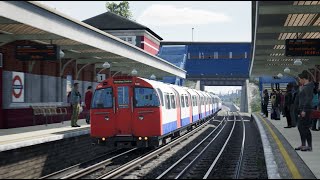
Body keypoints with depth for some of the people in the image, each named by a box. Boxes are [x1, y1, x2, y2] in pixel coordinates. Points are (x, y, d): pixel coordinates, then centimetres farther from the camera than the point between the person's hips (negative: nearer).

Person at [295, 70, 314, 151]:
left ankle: (309, 146, -2)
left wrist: (304, 110, -24)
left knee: (305, 127, -7)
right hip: (302, 109, 10)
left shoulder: (308, 87, -14)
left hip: (306, 109, -10)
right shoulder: (304, 86, 16)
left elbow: (308, 99, -21)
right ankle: (303, 145, 18)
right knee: (300, 126, 12)